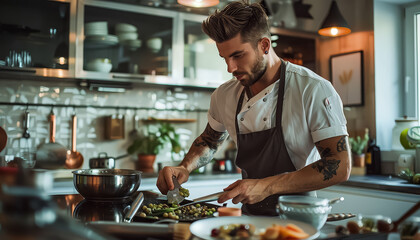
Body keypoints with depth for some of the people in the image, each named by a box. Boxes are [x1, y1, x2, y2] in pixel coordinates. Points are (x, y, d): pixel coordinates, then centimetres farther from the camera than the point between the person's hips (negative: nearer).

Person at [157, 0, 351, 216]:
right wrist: (184, 168, 0)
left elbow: (340, 167, -17)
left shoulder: (314, 91, -15)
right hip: (250, 217, 4)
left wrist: (268, 186, -24)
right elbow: (210, 141, 20)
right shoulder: (224, 95, 1)